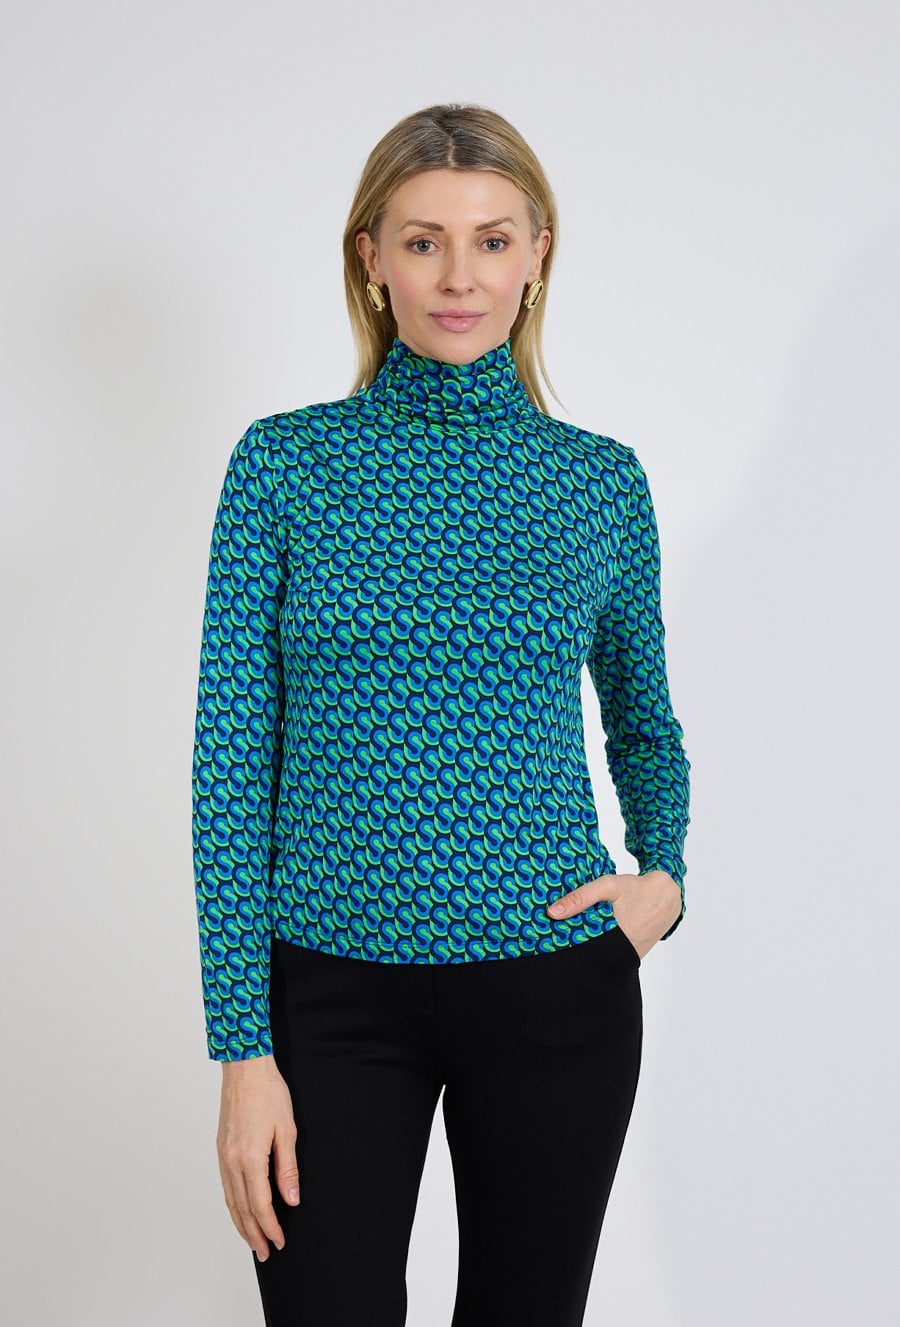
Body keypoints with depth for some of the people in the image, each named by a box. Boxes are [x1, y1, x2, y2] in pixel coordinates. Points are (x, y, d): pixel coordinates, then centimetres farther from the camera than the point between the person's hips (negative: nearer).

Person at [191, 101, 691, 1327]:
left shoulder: (600, 480, 2)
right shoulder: (285, 464, -2)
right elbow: (233, 762, -5)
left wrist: (664, 876, -2)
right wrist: (242, 1049, -9)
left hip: (553, 991, 2)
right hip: (335, 997, -1)